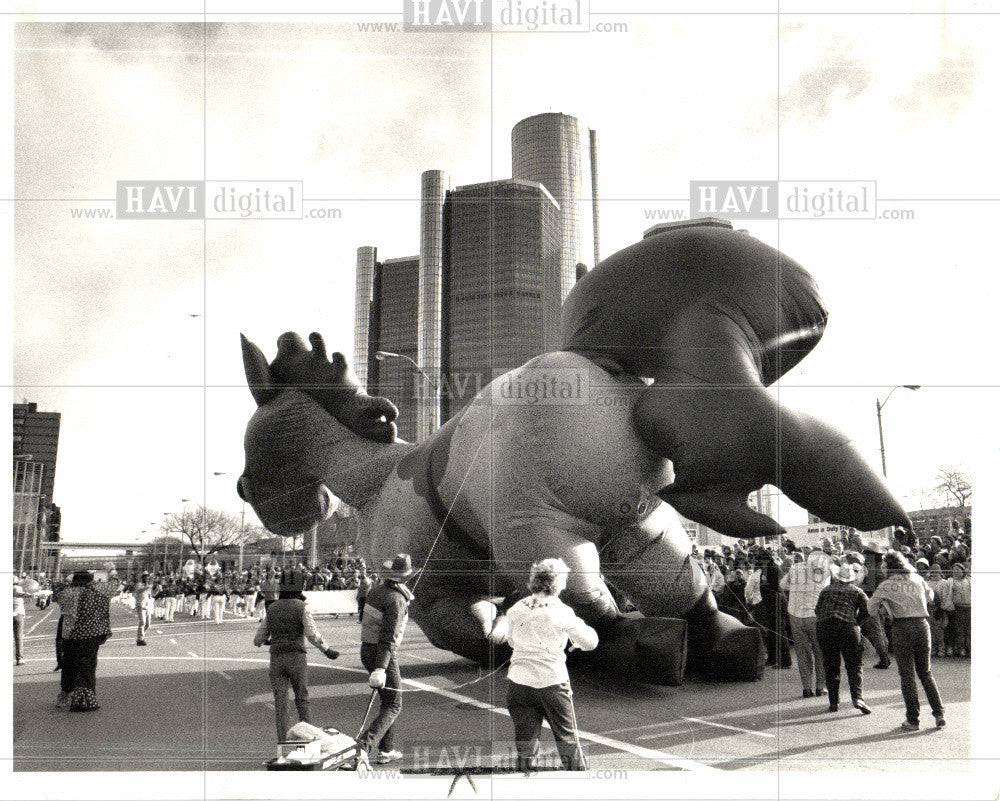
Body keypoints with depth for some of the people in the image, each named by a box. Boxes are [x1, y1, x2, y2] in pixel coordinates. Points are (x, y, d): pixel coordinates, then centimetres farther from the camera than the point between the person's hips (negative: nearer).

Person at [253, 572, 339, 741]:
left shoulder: (272, 609, 11)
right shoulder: (302, 607, -2)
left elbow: (259, 639, 17)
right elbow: (312, 634, -14)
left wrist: (261, 642, 40)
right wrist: (327, 650, -5)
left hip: (276, 659, 2)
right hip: (297, 657, -2)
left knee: (280, 702, 3)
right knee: (302, 699, 11)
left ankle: (282, 741, -1)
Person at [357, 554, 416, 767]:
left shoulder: (376, 590, 6)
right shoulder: (396, 600, -20)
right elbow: (389, 637, -26)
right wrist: (381, 668, -31)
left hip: (366, 650, 8)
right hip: (382, 654, -8)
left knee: (387, 700, 20)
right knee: (393, 705, 0)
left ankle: (385, 750, 23)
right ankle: (365, 745, -17)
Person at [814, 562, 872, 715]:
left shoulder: (826, 590, 20)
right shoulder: (857, 591, 14)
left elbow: (818, 610, 15)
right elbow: (866, 611, 3)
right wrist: (855, 621, 16)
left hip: (824, 628, 2)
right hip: (847, 627, -2)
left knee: (831, 666, 8)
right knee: (853, 665, 2)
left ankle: (834, 702, 7)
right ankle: (857, 697, -16)